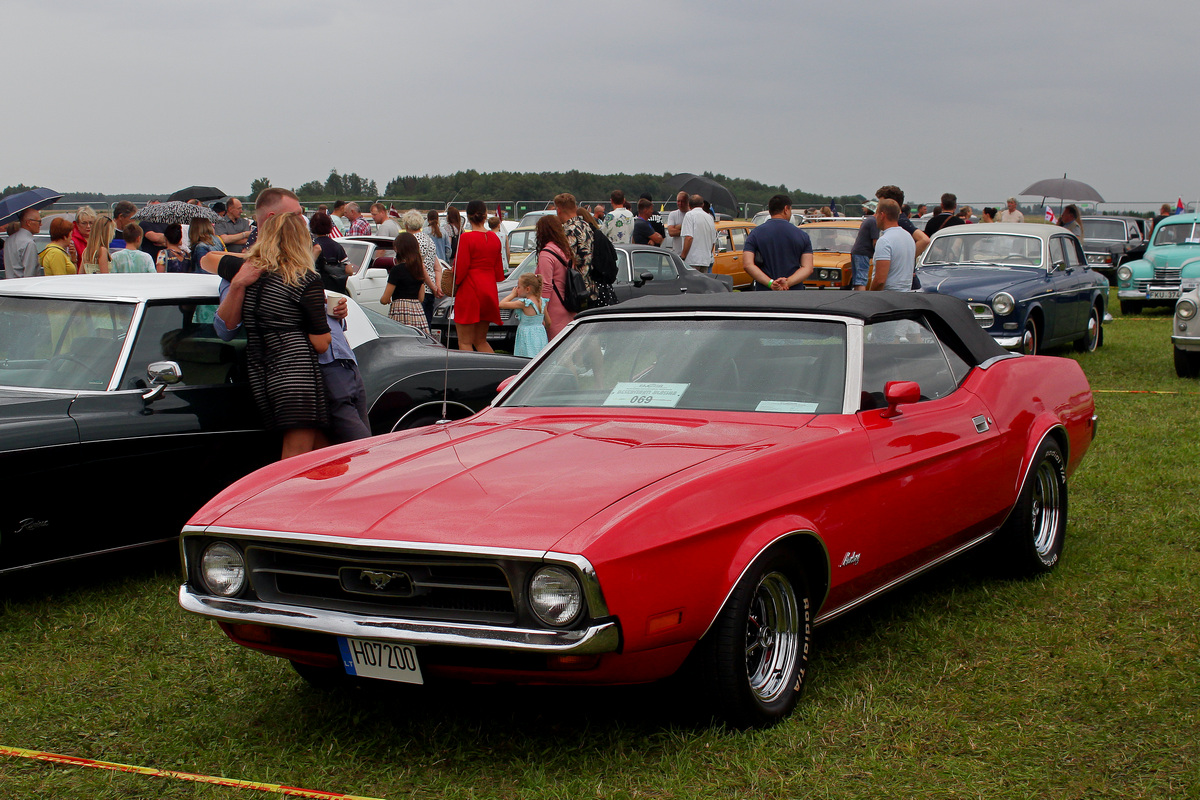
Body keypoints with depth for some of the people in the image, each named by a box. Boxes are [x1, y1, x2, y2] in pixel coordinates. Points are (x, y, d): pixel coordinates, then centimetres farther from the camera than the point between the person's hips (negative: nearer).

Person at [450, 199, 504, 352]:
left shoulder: (466, 238, -12)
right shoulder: (494, 239, 7)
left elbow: (461, 268, -13)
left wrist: (454, 286, 2)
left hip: (469, 290, -7)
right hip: (489, 291, 7)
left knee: (465, 342, -1)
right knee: (480, 340, 17)